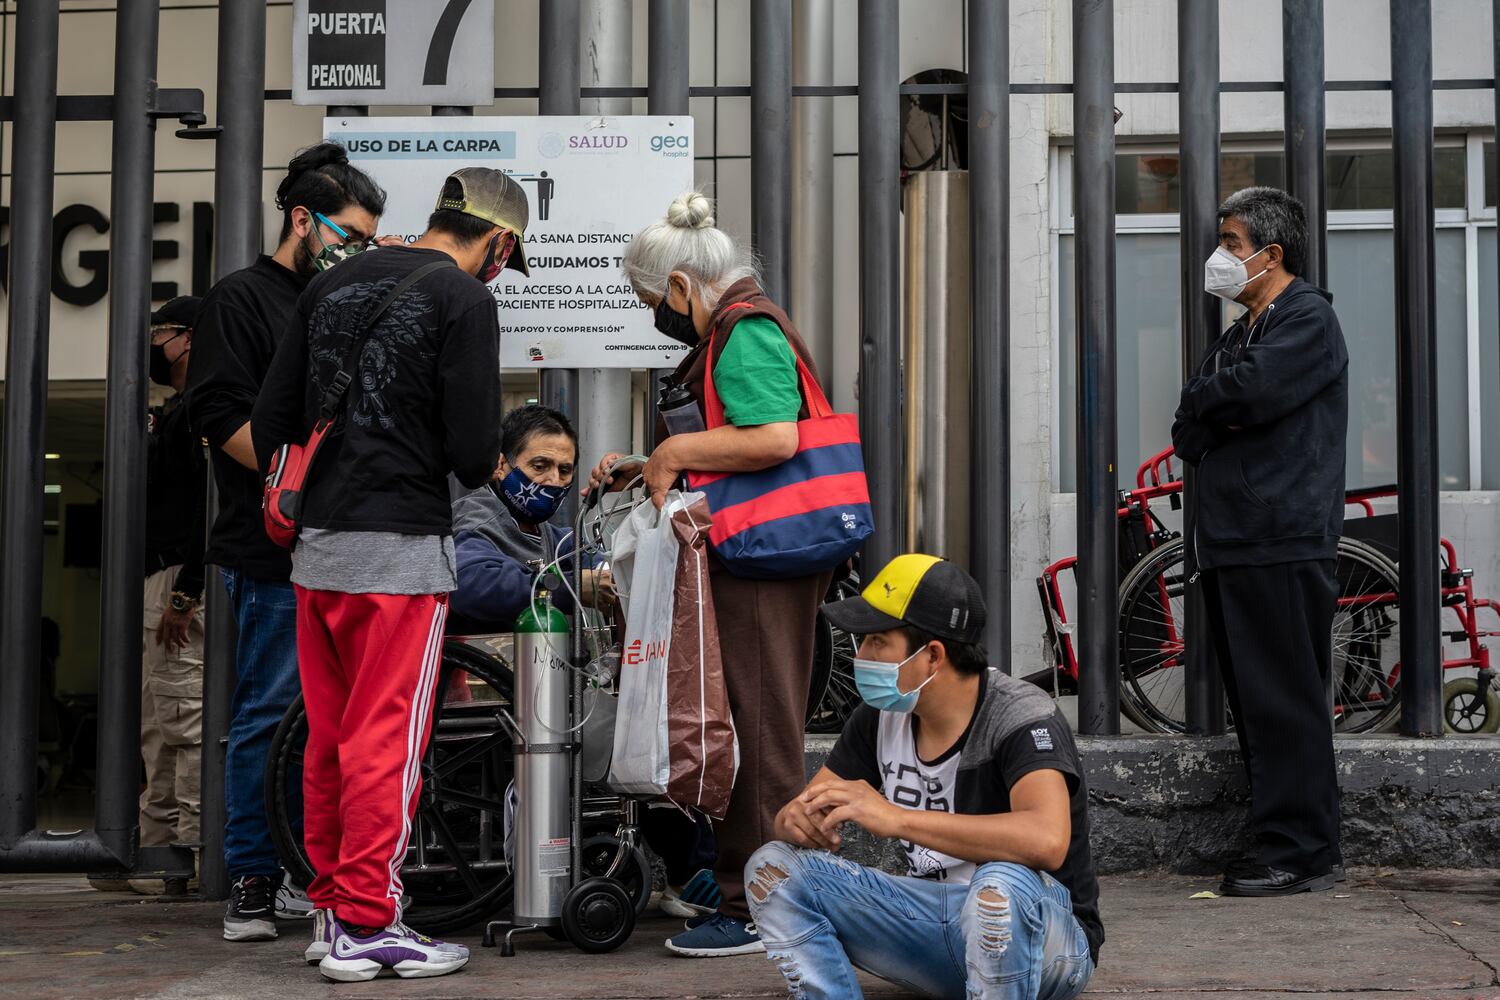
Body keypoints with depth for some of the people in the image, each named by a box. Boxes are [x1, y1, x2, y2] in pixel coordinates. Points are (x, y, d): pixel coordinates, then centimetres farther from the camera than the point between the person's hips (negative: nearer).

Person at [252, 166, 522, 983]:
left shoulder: (332, 283, 14)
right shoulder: (464, 297, -7)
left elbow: (270, 416, 13)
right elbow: (473, 447, -13)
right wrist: (483, 469, 9)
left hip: (315, 546, 7)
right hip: (401, 547, -7)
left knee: (330, 738, 14)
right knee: (385, 741, -1)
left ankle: (330, 909, 23)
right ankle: (366, 926, 3)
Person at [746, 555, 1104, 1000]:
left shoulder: (1022, 719, -21)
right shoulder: (881, 716, 0)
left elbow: (1047, 840, -40)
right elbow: (795, 814, 5)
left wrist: (894, 817, -40)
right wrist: (798, 820, -22)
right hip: (934, 920, 6)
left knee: (1003, 883, -41)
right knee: (775, 868, -8)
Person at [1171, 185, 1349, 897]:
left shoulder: (1309, 318, -2)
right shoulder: (1238, 334, 25)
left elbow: (1254, 388, -20)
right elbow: (1187, 436, 17)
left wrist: (1205, 400, 0)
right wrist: (1226, 418, -4)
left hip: (1283, 549, -9)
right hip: (1228, 545, 9)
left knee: (1284, 703, -9)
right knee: (1253, 703, 9)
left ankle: (1300, 851, -5)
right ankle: (1278, 843, 14)